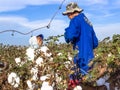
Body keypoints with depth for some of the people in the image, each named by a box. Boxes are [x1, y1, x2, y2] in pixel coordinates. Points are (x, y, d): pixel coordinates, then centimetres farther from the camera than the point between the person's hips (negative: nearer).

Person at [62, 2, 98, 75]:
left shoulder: (76, 20, -7)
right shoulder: (87, 21, 18)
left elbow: (71, 35, -24)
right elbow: (95, 42, 20)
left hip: (82, 57, -9)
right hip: (89, 55, 9)